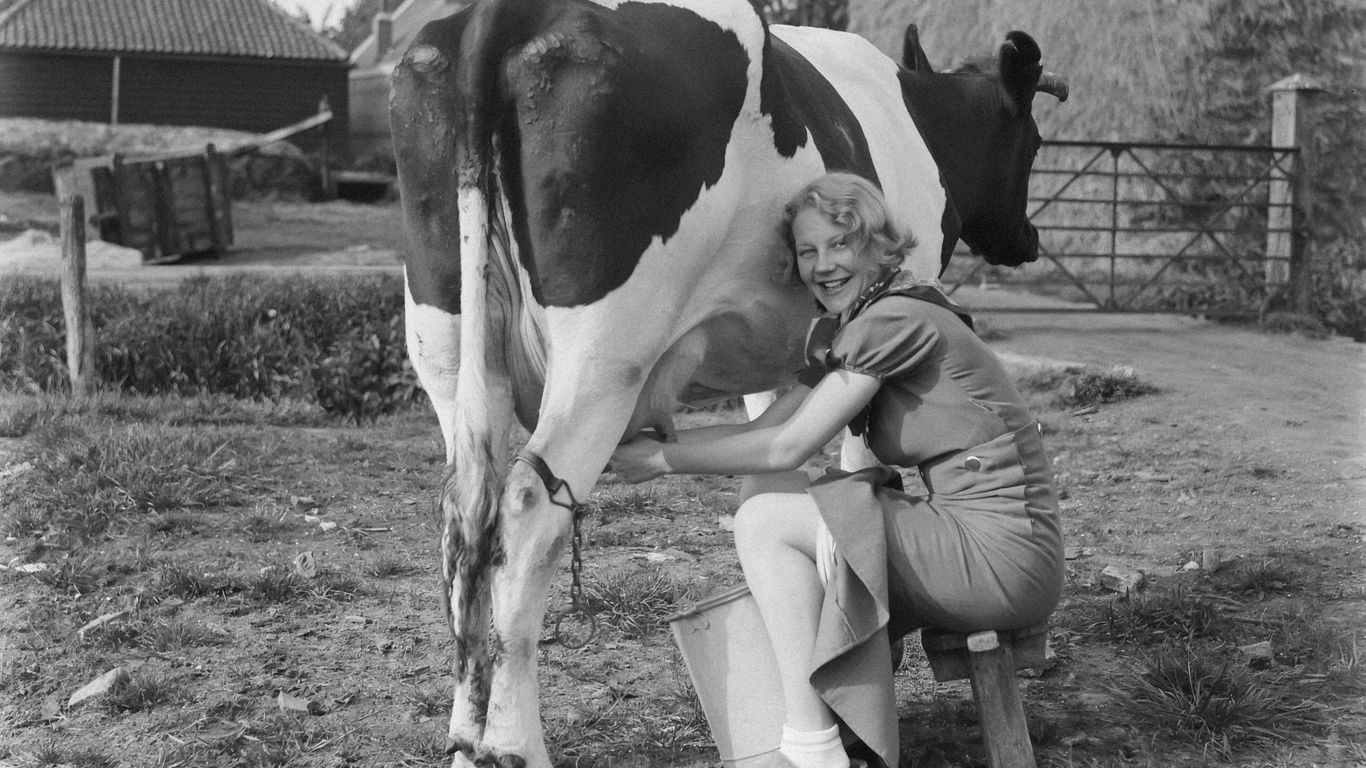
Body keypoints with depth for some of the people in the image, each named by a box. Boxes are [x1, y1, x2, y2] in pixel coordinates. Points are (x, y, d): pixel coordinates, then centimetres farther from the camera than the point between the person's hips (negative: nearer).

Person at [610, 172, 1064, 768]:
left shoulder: (896, 320, -13)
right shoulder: (841, 336, 16)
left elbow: (786, 448, -14)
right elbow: (762, 428, 14)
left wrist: (663, 461, -6)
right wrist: (644, 442, 4)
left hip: (1006, 554, -10)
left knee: (765, 519, -11)